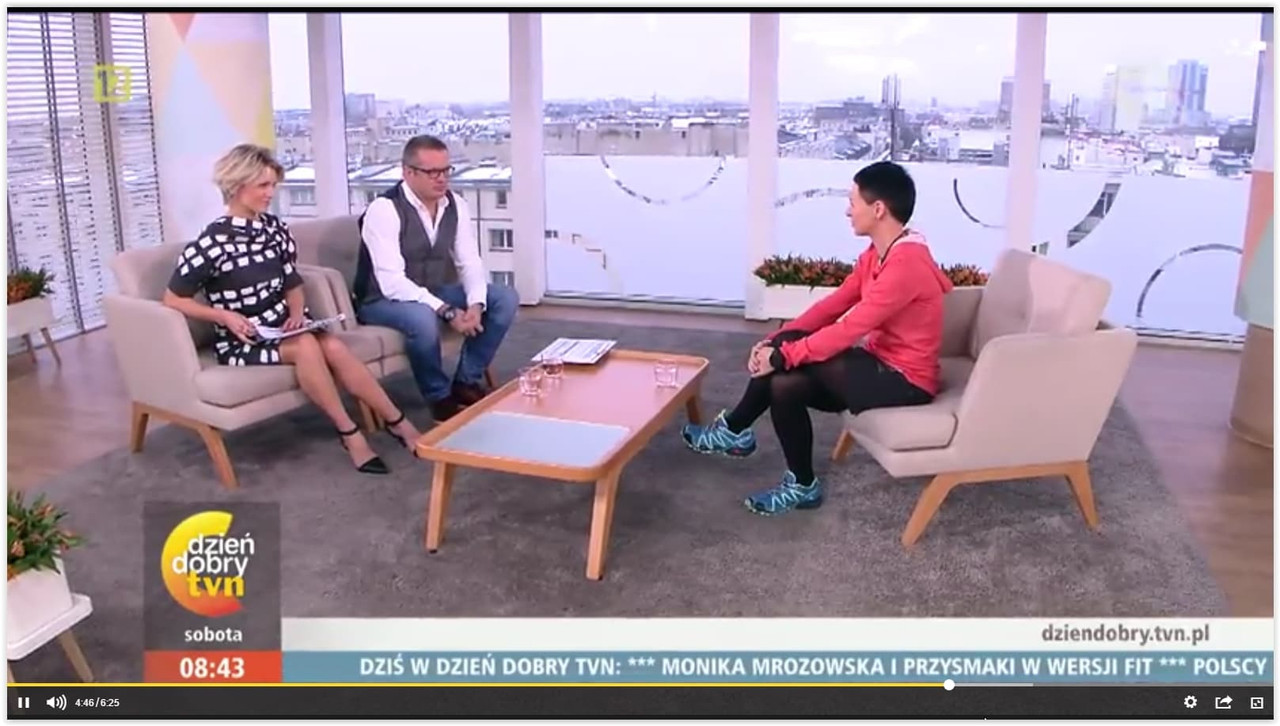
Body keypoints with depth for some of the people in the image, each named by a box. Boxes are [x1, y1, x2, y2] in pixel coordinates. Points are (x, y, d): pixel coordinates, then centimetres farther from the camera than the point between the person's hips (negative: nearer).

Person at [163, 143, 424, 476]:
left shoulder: (274, 228, 3)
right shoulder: (211, 243, -13)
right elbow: (173, 300, -6)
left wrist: (297, 313, -7)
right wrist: (225, 316, -17)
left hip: (282, 326, 4)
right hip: (241, 340, -4)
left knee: (334, 347, -26)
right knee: (306, 347, -33)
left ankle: (397, 423, -19)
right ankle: (349, 433, -21)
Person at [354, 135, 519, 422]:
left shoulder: (456, 205, -3)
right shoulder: (384, 210, -22)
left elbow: (470, 262, -4)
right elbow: (392, 283, -29)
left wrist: (475, 303, -25)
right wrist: (447, 312, -35)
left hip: (437, 293, 7)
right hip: (385, 300, -6)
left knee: (505, 298, -9)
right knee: (422, 318, -40)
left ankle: (466, 381, 0)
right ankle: (440, 397, -13)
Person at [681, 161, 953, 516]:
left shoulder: (906, 263, -25)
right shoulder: (876, 254, 6)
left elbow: (849, 329, -26)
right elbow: (833, 305, 6)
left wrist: (784, 354, -20)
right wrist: (775, 340, -4)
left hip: (904, 380, -8)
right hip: (882, 362, 8)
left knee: (790, 357, -19)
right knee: (784, 383, -10)